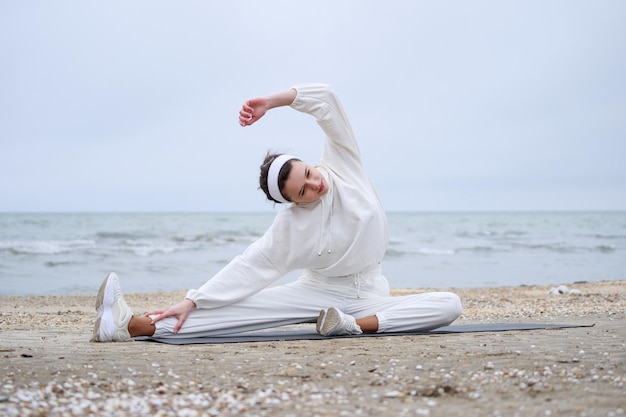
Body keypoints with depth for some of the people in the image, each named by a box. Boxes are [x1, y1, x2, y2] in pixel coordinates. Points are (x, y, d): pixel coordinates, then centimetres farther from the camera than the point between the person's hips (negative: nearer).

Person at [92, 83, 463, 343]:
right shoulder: (291, 225, -14)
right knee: (244, 307, -22)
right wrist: (193, 302, -20)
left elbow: (324, 98, -15)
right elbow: (249, 267, -14)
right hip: (318, 293, -2)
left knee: (450, 305, -23)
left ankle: (356, 324, -38)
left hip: (369, 293, 2)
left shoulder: (342, 166, -10)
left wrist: (270, 102, -21)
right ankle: (133, 325, -32)